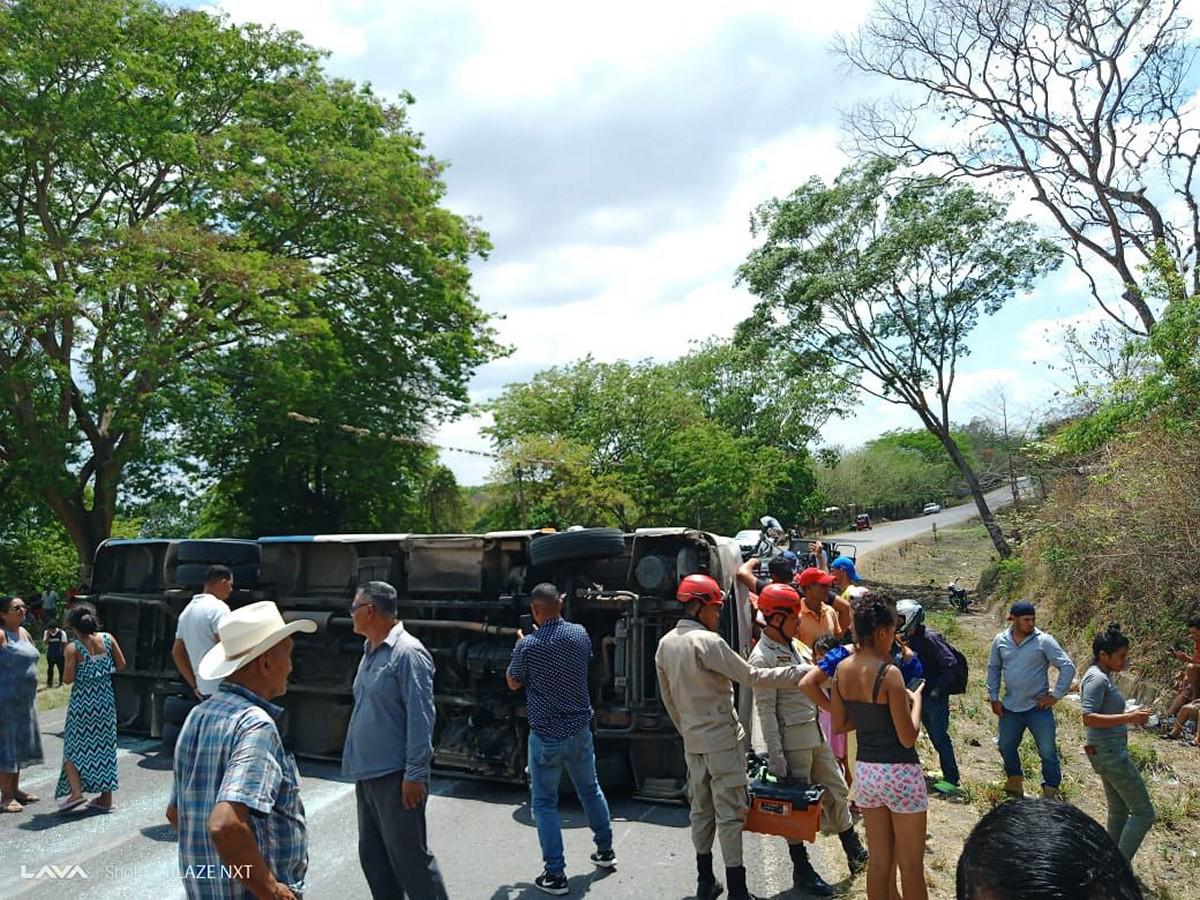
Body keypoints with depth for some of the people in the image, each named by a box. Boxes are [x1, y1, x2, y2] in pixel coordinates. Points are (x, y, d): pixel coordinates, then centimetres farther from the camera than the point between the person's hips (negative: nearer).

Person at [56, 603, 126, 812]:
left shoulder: (73, 648, -12)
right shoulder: (108, 638, -3)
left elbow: (67, 679, -13)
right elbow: (121, 665, 1)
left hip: (82, 699, -4)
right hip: (105, 698, 4)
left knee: (75, 746, 11)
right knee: (104, 745, 10)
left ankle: (76, 791, -3)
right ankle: (106, 797, 15)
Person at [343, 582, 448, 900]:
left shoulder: (407, 652, -16)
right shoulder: (370, 652, 12)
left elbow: (421, 717, -20)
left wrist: (415, 774, -21)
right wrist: (357, 764, 18)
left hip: (395, 777, -9)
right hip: (367, 774, 9)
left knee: (409, 856, 0)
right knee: (373, 856, 17)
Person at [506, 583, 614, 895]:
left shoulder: (528, 646, -19)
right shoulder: (580, 634, -6)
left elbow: (513, 683, -2)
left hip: (546, 736, -4)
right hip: (579, 729, 5)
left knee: (545, 803, 8)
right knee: (590, 789, 23)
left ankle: (555, 875, 9)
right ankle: (605, 850, 37)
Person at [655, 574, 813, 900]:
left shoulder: (665, 644, 5)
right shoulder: (707, 641, -18)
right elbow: (751, 676, -16)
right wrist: (799, 674, -11)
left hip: (692, 741, 7)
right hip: (721, 739, -7)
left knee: (701, 809, 15)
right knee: (729, 812, 0)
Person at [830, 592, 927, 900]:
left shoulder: (842, 669, 0)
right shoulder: (889, 673, -19)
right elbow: (908, 738, -16)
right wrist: (915, 701, -1)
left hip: (865, 770, 6)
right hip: (899, 772, -6)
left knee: (879, 861, 17)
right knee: (911, 866, 9)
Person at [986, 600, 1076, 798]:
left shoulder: (1044, 641, -13)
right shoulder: (1000, 641, -2)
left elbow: (1068, 667, -10)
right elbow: (993, 669, 10)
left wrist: (1056, 695, -10)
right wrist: (994, 697, 6)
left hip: (1038, 708, -3)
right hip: (1010, 708, 4)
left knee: (1048, 752, 3)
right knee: (1006, 747, 17)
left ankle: (1051, 791, 20)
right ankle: (1015, 780, 41)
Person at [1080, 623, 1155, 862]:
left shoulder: (1103, 677, 12)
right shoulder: (1097, 678, -19)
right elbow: (1088, 718, -27)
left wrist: (1131, 715, 8)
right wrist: (1129, 718, -30)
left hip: (1109, 752, 10)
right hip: (1110, 753, -10)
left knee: (1119, 811, 18)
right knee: (1144, 813, -4)